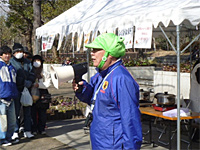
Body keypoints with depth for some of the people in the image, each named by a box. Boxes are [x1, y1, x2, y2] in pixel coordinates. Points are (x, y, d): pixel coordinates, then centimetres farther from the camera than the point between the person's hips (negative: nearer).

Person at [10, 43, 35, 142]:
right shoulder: (11, 62, -2)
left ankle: (27, 131, 18)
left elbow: (32, 74, 11)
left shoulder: (27, 62, 16)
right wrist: (24, 82, -15)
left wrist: (30, 82, -9)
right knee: (16, 112, -5)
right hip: (17, 90, -5)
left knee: (27, 111, 9)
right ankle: (15, 133, 0)